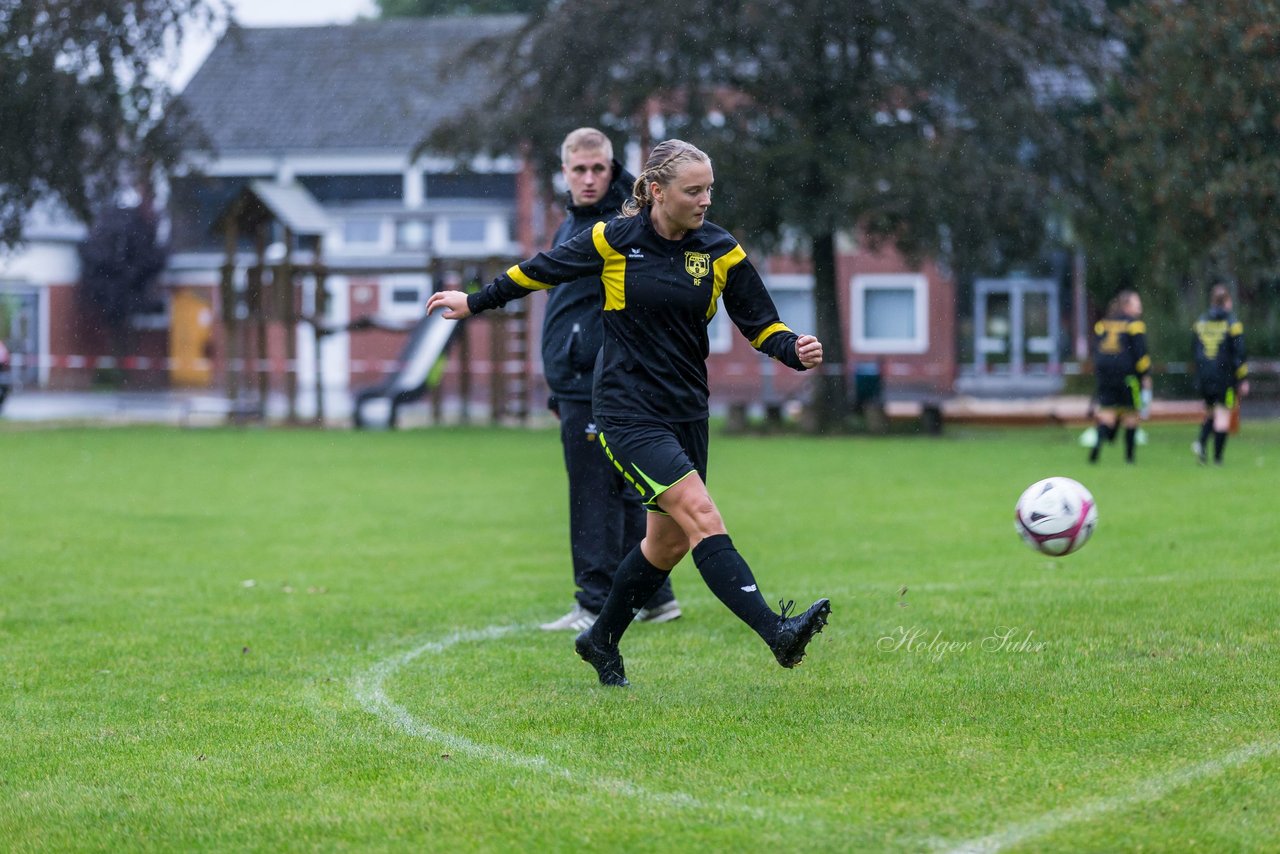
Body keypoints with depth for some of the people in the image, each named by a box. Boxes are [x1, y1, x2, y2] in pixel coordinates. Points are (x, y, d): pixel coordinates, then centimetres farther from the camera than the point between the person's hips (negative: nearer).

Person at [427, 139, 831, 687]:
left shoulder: (720, 251, 0)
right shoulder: (613, 239, -8)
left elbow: (760, 324, 5)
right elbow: (542, 271, 8)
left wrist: (796, 351, -16)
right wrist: (476, 302, 18)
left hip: (687, 410, 6)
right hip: (627, 410, -5)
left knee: (670, 540, 11)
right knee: (701, 516, -20)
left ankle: (601, 641, 32)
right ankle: (777, 632, -31)